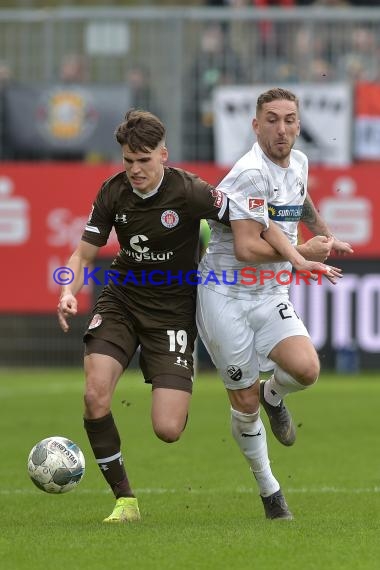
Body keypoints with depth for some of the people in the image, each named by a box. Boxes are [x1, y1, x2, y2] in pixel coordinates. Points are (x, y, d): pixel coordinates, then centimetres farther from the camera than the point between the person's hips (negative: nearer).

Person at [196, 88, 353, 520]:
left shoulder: (297, 163, 5)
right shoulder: (251, 173, -21)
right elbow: (247, 247, -26)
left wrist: (325, 236, 32)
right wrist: (304, 253, -16)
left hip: (272, 296, 6)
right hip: (226, 297, -6)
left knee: (306, 369, -20)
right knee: (245, 404, 1)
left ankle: (273, 395, 15)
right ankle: (268, 489, 20)